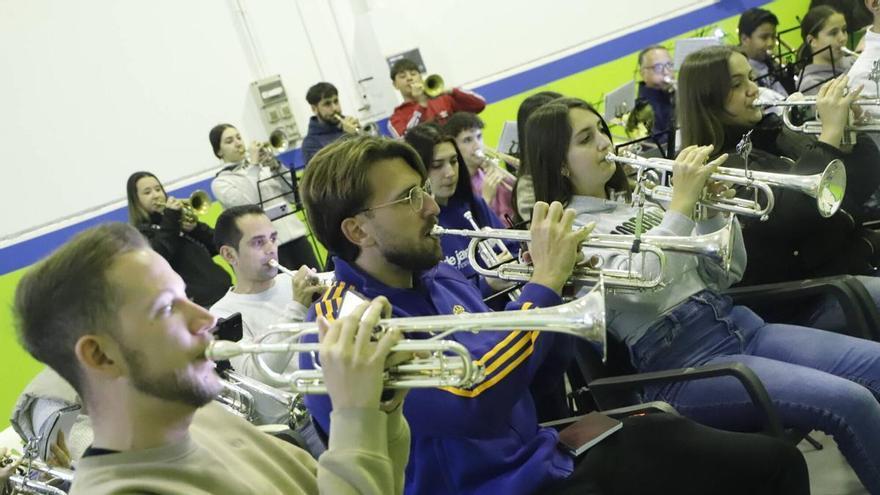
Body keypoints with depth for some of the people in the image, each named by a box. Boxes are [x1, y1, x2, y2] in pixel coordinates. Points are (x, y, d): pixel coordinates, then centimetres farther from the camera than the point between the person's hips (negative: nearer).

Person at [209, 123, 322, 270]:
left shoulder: (262, 164, 12)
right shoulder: (220, 183, 1)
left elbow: (293, 195, 9)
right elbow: (248, 206, -17)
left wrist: (276, 168, -5)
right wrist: (253, 166, -10)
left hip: (295, 234, 4)